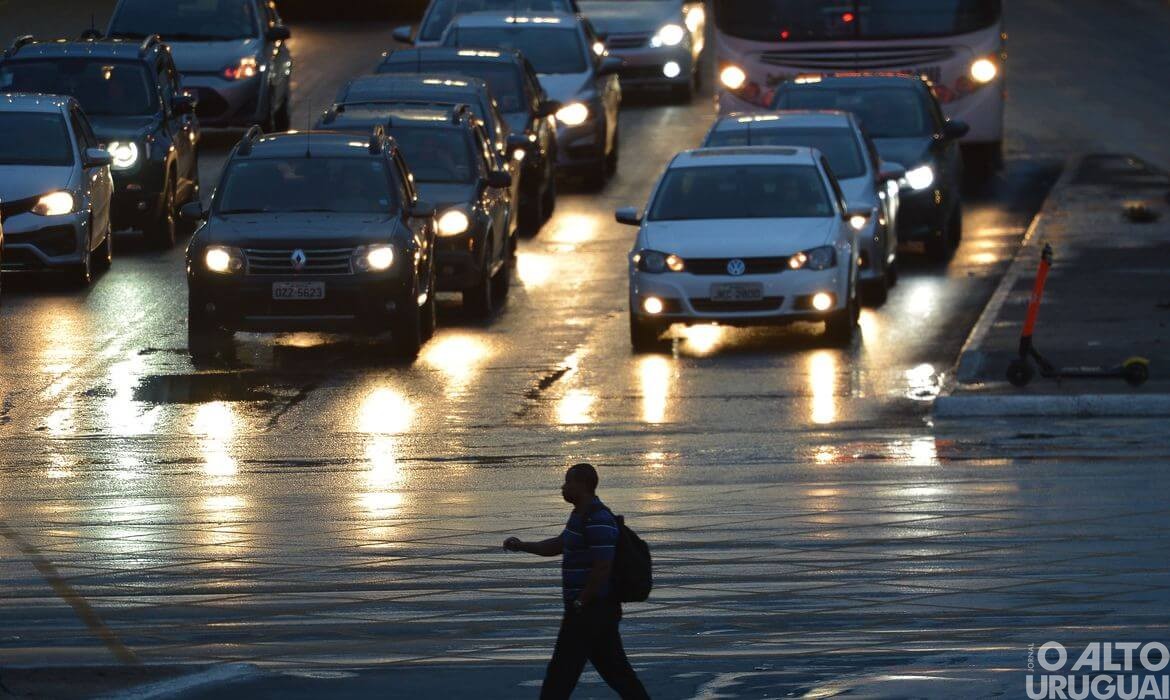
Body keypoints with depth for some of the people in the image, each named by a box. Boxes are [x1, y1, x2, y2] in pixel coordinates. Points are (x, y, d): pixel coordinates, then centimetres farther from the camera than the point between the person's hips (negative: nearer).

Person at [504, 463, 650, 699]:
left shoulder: (598, 521, -19)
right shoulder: (582, 516, 15)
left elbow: (603, 568, -24)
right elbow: (557, 545, 26)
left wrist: (580, 604, -19)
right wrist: (522, 546, 13)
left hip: (589, 609, -10)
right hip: (599, 609, 10)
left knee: (562, 671, -4)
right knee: (613, 668, 12)